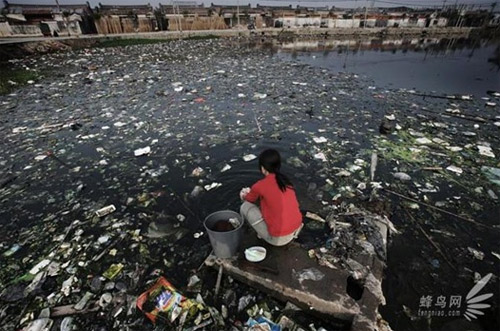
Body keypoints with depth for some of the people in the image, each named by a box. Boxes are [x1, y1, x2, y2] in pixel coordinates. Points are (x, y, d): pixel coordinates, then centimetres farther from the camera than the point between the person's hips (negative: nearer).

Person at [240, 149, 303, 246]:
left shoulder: (260, 186, -14)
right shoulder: (285, 180, 4)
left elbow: (249, 200, 10)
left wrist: (245, 195, 33)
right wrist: (252, 192, 34)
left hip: (278, 239, -6)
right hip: (296, 228, 6)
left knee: (245, 207, 3)